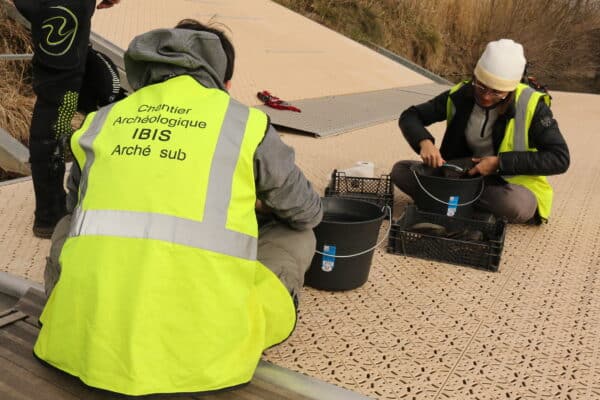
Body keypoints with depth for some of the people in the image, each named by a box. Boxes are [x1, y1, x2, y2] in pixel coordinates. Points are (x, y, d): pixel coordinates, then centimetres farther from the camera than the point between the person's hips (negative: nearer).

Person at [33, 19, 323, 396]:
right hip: (199, 347, -3)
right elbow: (309, 212, 19)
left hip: (85, 339, 4)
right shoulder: (246, 123, 5)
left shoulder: (102, 121, 13)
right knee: (298, 234, 18)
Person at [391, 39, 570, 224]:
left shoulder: (531, 106, -17)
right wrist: (424, 142, -25)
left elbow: (560, 158, -18)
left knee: (518, 204, -40)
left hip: (512, 185, -2)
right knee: (400, 171, -13)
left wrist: (500, 163, -25)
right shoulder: (461, 95, -9)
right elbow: (410, 116, -3)